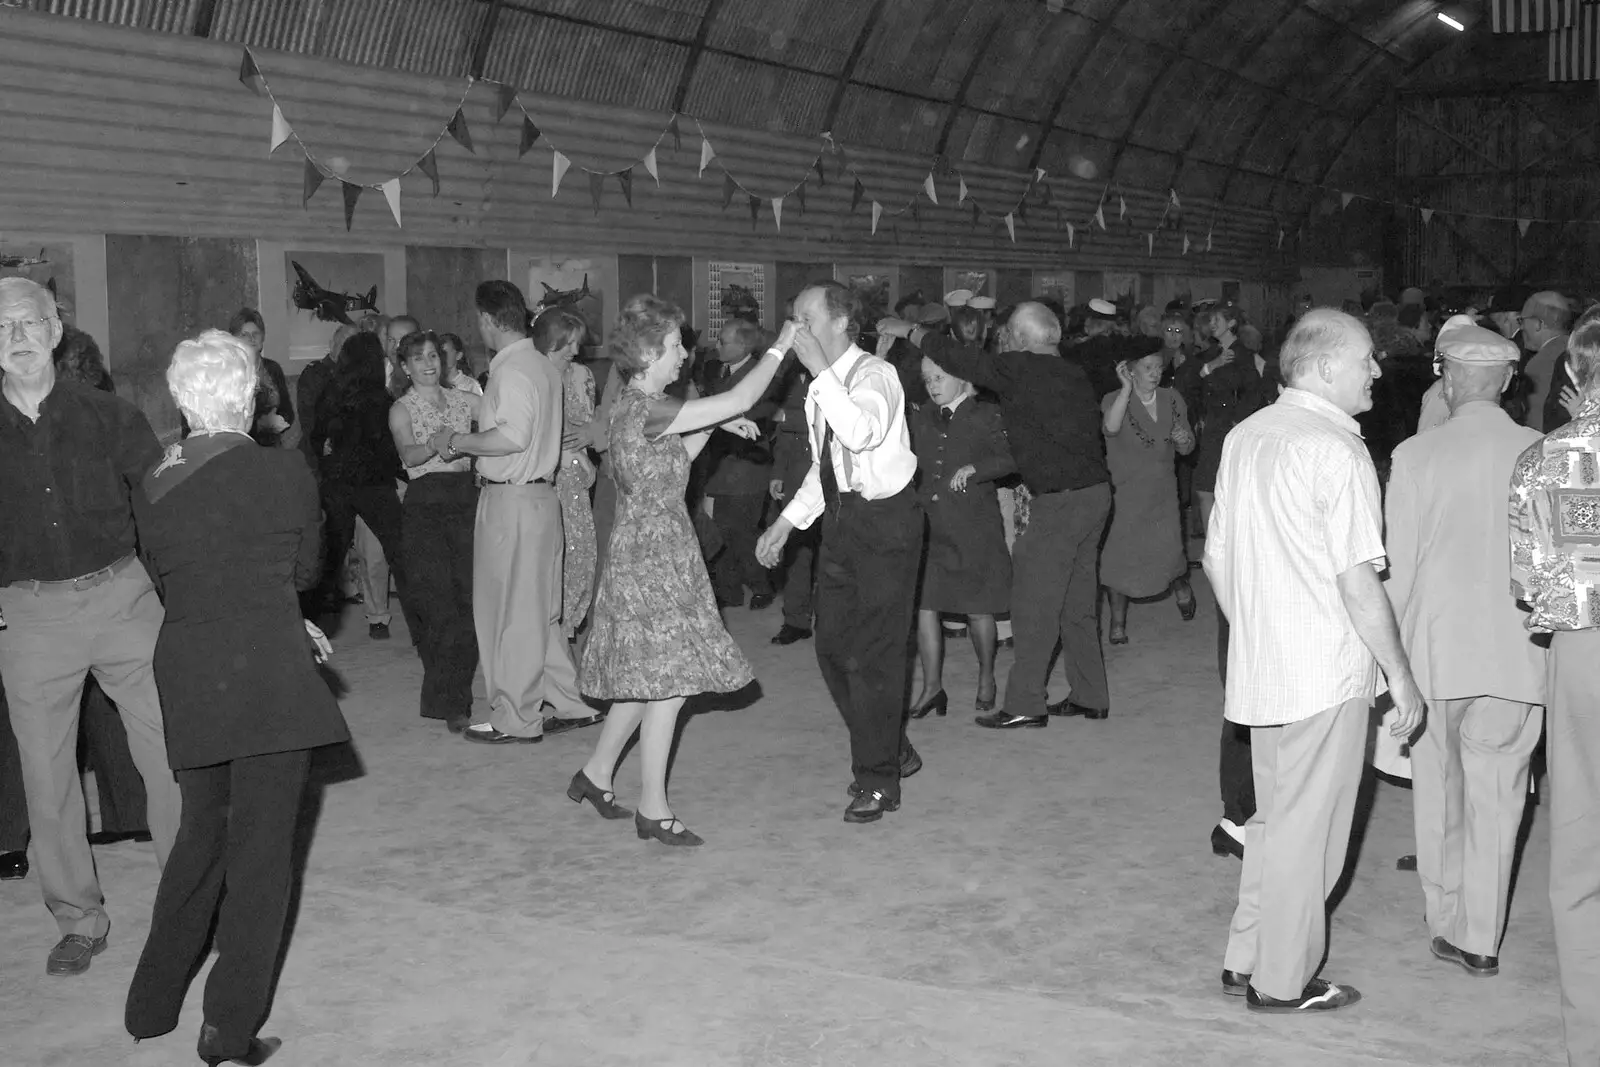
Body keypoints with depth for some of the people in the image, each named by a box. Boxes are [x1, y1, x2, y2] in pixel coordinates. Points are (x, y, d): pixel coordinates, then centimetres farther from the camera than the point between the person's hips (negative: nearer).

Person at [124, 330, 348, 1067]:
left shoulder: (154, 485, 3)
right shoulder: (286, 474, -7)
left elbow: (167, 579, 10)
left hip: (187, 673, 4)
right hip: (270, 675, -4)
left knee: (201, 834, 22)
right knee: (260, 844, 5)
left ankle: (152, 1005, 30)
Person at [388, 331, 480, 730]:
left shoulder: (463, 400, 15)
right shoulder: (402, 409, 5)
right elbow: (409, 455, -14)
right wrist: (435, 445, -33)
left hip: (465, 499, 3)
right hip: (425, 506, -3)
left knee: (469, 603, -2)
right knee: (440, 608, -7)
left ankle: (454, 698, 9)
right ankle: (449, 703, 4)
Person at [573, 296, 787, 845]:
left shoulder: (636, 404, 10)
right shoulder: (645, 408, -21)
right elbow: (739, 399, -21)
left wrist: (710, 427, 11)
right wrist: (780, 347, -11)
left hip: (653, 556, 10)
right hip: (652, 557, -10)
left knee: (648, 677, 17)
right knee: (667, 682, -4)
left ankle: (596, 773, 28)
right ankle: (653, 809, 4)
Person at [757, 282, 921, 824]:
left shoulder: (875, 374, -14)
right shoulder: (820, 389, 10)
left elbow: (862, 433, -35)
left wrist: (820, 370, -31)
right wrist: (786, 523, 16)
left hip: (885, 520, -8)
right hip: (841, 518, 8)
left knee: (873, 651, -6)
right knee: (832, 646, 10)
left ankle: (878, 780, 6)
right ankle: (892, 752, 29)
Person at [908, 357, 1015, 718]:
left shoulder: (986, 415, 0)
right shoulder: (920, 419, 13)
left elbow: (1010, 458, -10)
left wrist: (973, 468, -22)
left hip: (974, 528, -4)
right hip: (929, 525, 4)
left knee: (977, 610, 3)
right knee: (923, 606, -2)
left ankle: (986, 678, 25)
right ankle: (932, 687, 9)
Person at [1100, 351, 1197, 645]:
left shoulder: (1172, 401, 5)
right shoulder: (1114, 400, -8)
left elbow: (1186, 449, 11)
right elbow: (1110, 428, -31)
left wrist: (1183, 440, -13)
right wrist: (1127, 388, -30)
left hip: (1161, 495, 3)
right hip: (1124, 495, -3)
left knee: (1169, 554, -4)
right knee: (1120, 557, 1)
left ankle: (1180, 584, 32)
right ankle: (1118, 621, 18)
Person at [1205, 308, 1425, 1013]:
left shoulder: (1245, 436, 7)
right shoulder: (1337, 451, -17)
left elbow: (1216, 560, 13)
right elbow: (1358, 584, -18)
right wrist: (1402, 676, -10)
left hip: (1258, 666, 8)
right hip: (1326, 672, -7)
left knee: (1273, 818, 19)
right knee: (1306, 830, 5)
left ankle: (1245, 961, 28)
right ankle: (1282, 982, 16)